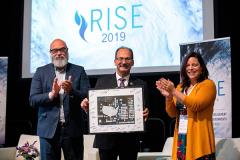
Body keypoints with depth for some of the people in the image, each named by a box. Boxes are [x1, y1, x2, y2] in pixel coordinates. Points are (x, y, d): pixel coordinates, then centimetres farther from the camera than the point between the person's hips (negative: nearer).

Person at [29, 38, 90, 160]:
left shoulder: (79, 71, 6)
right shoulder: (41, 72, 6)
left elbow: (87, 97, -1)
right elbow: (33, 100, -1)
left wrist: (72, 91, -19)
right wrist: (52, 94, -17)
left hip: (73, 129, 0)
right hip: (49, 129, 0)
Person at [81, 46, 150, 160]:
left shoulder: (141, 85, 5)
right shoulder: (102, 82, 5)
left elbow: (145, 108, 4)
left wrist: (145, 113, -18)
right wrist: (87, 106, -17)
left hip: (130, 139, 1)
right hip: (106, 138, 0)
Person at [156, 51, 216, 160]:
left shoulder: (208, 84, -2)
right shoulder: (181, 87, 15)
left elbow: (195, 105, -17)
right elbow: (172, 114, 11)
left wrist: (174, 91, -17)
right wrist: (168, 96, -6)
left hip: (198, 138, -5)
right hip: (181, 138, 5)